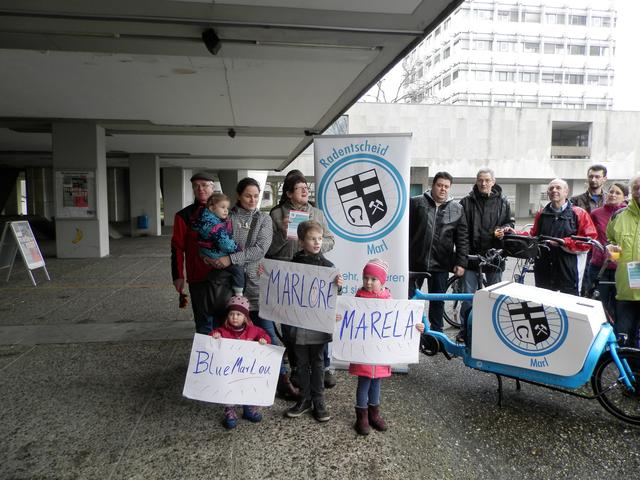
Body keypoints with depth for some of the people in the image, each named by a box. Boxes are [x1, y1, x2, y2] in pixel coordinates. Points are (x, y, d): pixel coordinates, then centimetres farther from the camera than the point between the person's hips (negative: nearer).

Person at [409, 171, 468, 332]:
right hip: (415, 262, -1)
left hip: (440, 265, 1)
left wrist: (461, 263, -2)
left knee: (438, 301, 10)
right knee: (409, 298, 6)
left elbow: (462, 238, 5)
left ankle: (436, 332, 24)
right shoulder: (416, 203, 1)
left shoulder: (457, 209, 6)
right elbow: (406, 229, 0)